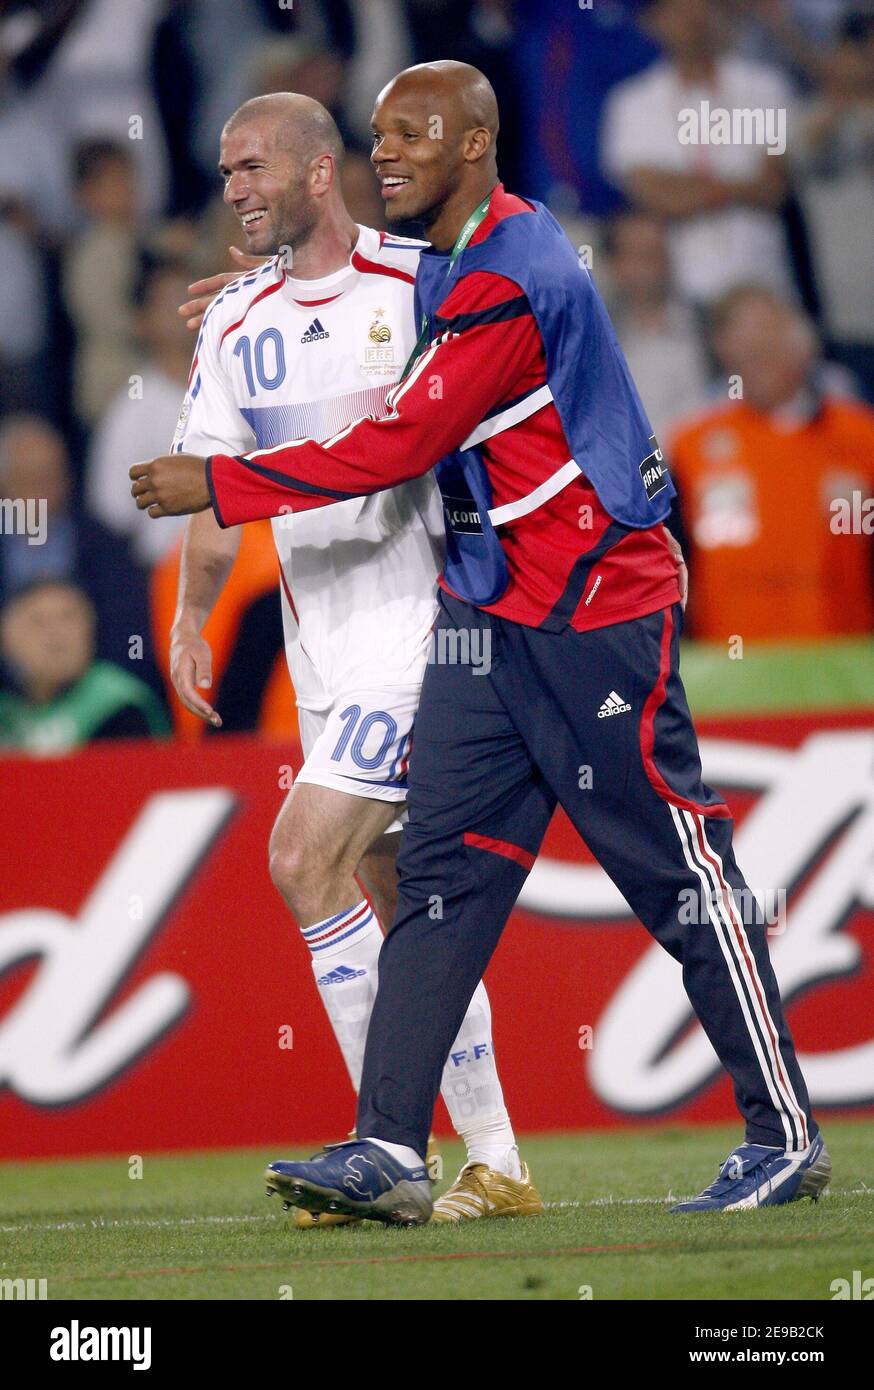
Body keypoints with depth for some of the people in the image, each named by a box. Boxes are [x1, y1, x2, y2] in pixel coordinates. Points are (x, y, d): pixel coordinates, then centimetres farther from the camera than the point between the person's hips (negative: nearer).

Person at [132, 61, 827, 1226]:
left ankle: (786, 1137, 9)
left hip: (594, 615, -9)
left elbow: (399, 448, -22)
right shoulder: (452, 264, 11)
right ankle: (389, 1150, -7)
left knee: (683, 878, -1)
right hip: (490, 607, 9)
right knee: (442, 866, -1)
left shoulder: (511, 283, -20)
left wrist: (216, 486, -18)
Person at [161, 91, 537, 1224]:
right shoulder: (236, 326, 10)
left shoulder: (427, 287, -6)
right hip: (324, 650, 7)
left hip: (427, 624, -6)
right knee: (402, 906, 7)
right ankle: (495, 1166, 15)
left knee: (304, 857, -17)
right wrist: (190, 618, 3)